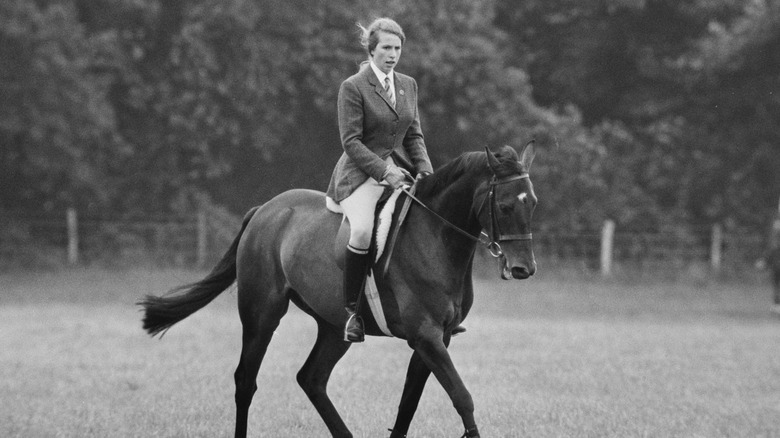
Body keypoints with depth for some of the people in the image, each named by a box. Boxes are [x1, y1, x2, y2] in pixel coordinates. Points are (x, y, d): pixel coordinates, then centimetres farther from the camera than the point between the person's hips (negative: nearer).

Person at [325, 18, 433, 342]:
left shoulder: (408, 85, 13)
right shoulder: (353, 87, -6)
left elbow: (414, 136, 14)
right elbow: (351, 141, -10)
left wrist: (425, 172, -3)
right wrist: (384, 170, -20)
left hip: (400, 171, 6)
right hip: (361, 173, -6)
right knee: (363, 230, -32)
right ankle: (350, 310, -20)